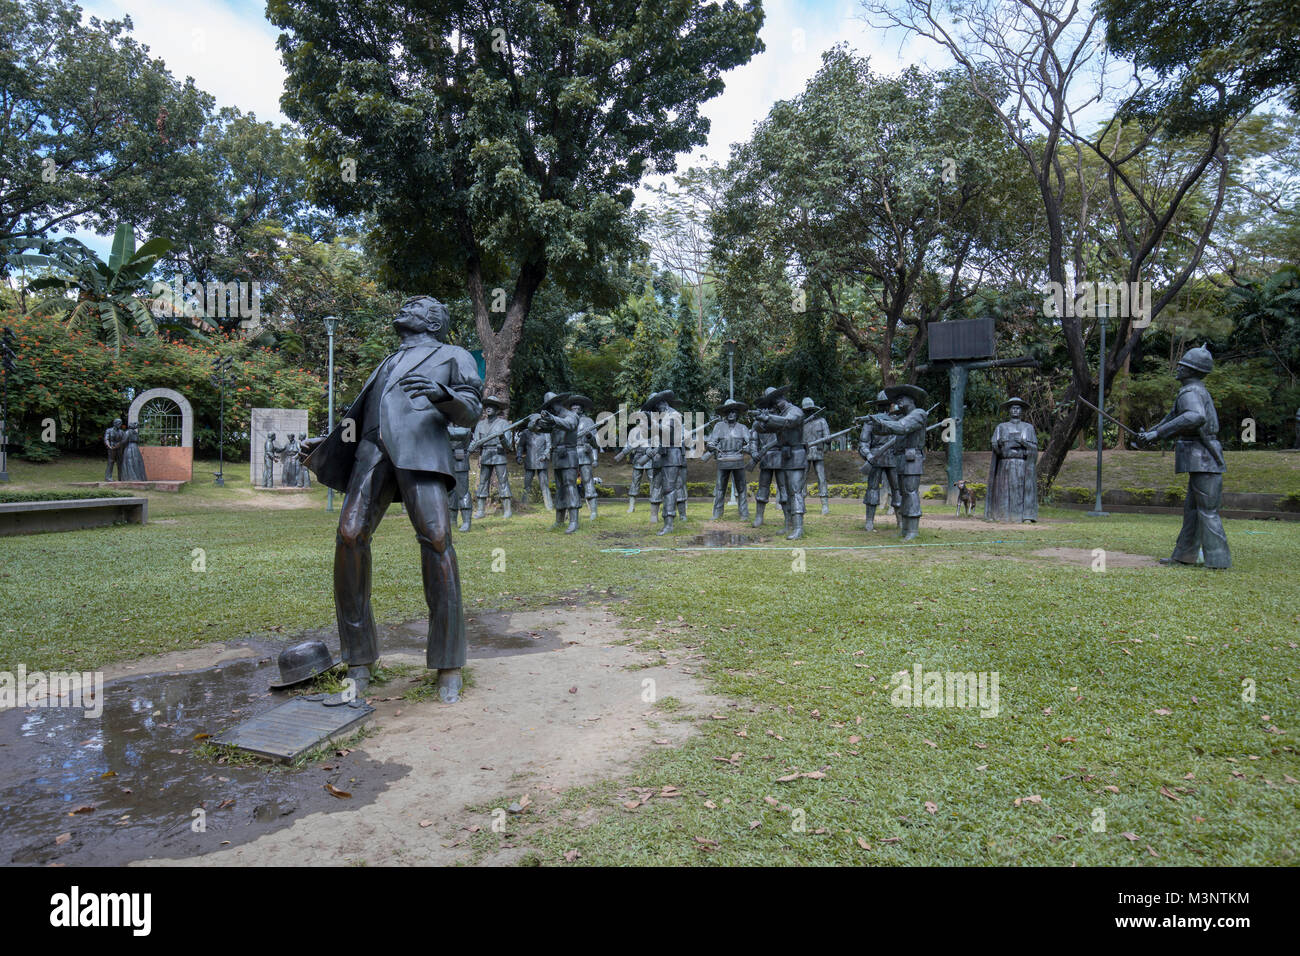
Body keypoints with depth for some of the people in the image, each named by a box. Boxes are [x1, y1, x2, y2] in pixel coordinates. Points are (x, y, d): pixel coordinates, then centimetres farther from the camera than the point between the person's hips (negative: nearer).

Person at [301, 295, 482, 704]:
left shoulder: (454, 355, 22)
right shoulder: (389, 362, 39)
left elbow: (469, 412, 5)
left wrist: (442, 393, -15)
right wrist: (326, 444, 45)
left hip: (420, 449, -5)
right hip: (373, 449, 5)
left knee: (435, 538, -21)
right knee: (350, 537, -13)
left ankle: (448, 665, -14)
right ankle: (359, 663, -3)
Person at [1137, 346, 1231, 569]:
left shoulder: (1191, 392, -14)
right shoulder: (1199, 391, 19)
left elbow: (1196, 417, -34)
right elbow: (1175, 417, 30)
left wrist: (1159, 432, -33)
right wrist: (1150, 433, 27)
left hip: (1203, 459, -10)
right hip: (1201, 460, 10)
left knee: (1207, 511, -7)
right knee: (1192, 508, 13)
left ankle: (1218, 559, -4)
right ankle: (1184, 555, 19)